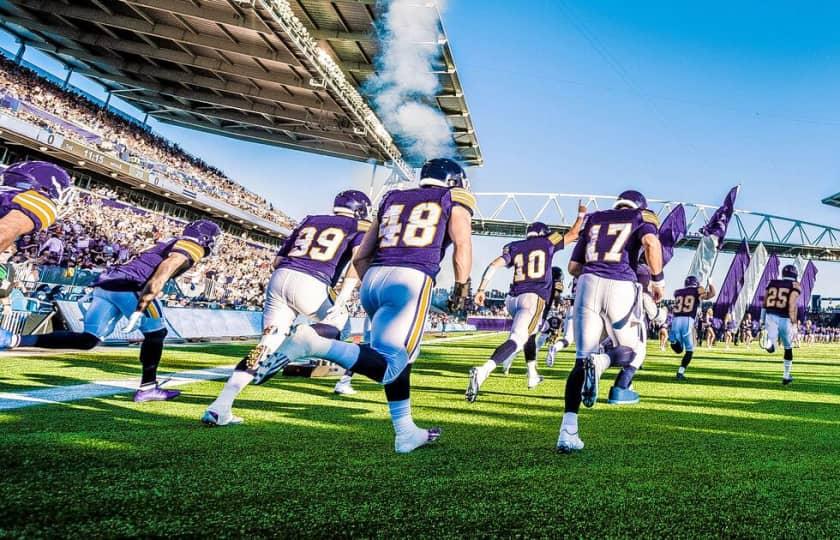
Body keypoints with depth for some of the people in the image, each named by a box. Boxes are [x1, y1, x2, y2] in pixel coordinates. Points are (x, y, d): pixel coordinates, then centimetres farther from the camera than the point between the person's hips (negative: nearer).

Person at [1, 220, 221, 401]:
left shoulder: (171, 244, 28)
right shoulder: (189, 250, -2)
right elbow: (158, 279, -16)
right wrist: (140, 310, -21)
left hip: (107, 283, 9)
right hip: (128, 287, -8)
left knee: (87, 340, 7)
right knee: (156, 334, 7)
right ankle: (148, 388, 10)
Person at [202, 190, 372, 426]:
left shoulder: (310, 220, 28)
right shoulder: (360, 228, 16)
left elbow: (278, 261, 24)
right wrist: (342, 299, -11)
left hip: (279, 277, 5)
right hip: (311, 285, -4)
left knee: (266, 345, 8)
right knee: (338, 323, 23)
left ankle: (220, 407, -3)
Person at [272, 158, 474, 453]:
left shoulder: (392, 199, 28)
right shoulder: (454, 200, 17)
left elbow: (361, 258, 23)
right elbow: (463, 244, -3)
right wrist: (461, 287, 4)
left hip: (373, 278, 7)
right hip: (410, 280, -6)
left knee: (399, 357, 20)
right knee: (389, 366, -11)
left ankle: (405, 433, 24)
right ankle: (315, 344, -30)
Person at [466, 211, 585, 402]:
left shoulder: (515, 247, 17)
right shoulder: (547, 242, 12)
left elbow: (494, 265, 3)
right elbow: (572, 234, 26)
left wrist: (481, 290, 1)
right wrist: (581, 215, 43)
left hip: (513, 298, 6)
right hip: (534, 297, -5)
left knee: (530, 334, 30)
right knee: (516, 339, -18)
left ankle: (532, 375, 34)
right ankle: (483, 371, -39)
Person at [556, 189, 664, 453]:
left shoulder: (594, 219, 26)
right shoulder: (642, 217, 16)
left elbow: (573, 267, 22)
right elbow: (651, 242, -9)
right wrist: (657, 279, 1)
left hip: (588, 284, 3)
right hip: (620, 287, -3)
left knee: (582, 359, 5)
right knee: (631, 352, 16)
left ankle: (568, 432, -6)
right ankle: (599, 362, -19)